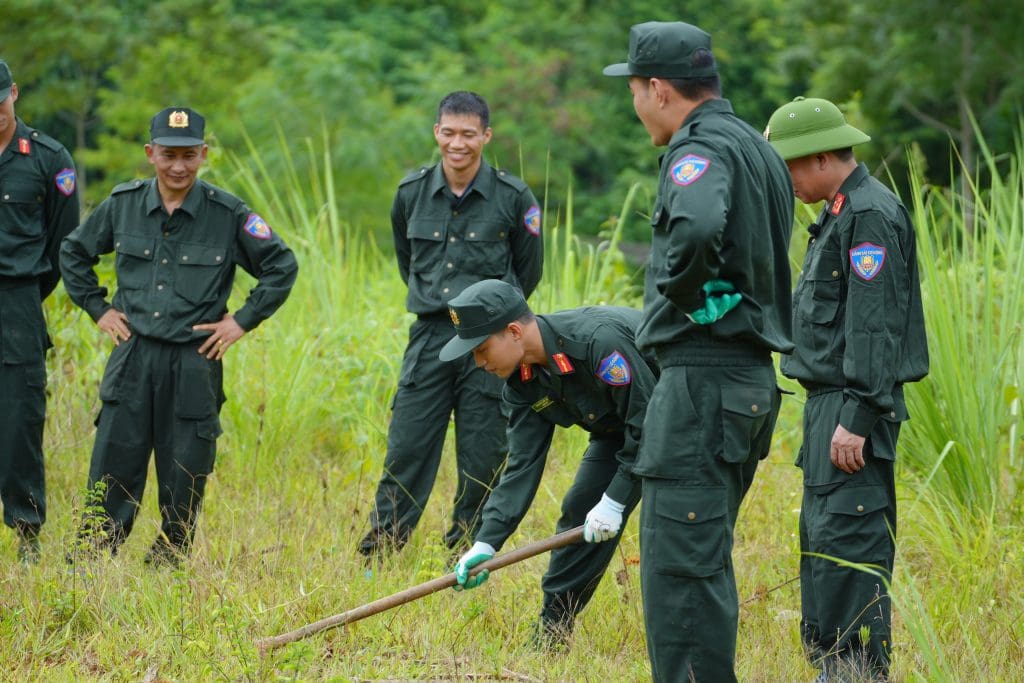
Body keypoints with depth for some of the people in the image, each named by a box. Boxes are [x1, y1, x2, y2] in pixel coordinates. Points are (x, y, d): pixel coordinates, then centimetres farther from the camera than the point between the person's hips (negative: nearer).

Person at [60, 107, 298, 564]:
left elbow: (282, 268, 5)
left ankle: (170, 556, 15)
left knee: (184, 474, 3)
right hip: (132, 355, 1)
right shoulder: (123, 204, 3)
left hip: (195, 362, -1)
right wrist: (97, 308, 10)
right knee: (112, 467, -1)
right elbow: (73, 253, 18)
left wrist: (242, 321, 0)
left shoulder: (228, 214, -4)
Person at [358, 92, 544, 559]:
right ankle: (373, 562, 1)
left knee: (481, 465, 2)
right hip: (429, 336, 2)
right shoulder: (412, 193, 3)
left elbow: (528, 272, 10)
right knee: (405, 453, -3)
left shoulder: (513, 197, -5)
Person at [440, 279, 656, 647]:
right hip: (617, 428, 9)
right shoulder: (524, 382, -9)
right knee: (580, 510, 7)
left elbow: (647, 421, -31)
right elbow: (523, 464, -8)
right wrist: (486, 543, -16)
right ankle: (550, 636, 18)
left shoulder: (598, 340, -36)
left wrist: (614, 501, -27)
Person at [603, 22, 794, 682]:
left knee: (679, 565, -9)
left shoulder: (702, 149, -13)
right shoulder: (758, 149, 18)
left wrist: (682, 294, -17)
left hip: (703, 378, -10)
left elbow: (698, 227, -34)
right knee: (703, 562, 17)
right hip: (752, 376, 10)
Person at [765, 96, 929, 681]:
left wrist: (857, 419, -23)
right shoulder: (844, 214, 18)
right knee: (822, 541, 14)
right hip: (832, 401, 11)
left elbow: (875, 327, -21)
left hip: (855, 406, -11)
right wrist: (834, 413, 19)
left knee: (847, 545, -12)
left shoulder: (870, 215, -15)